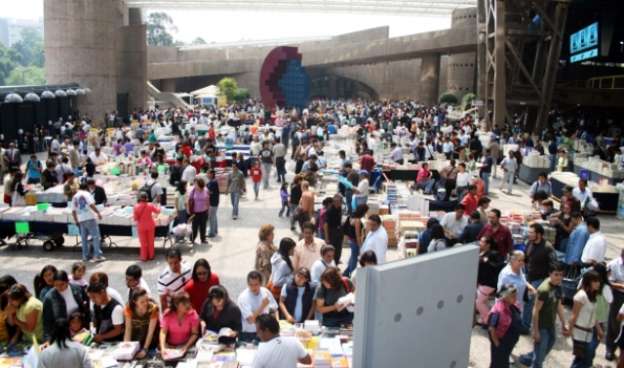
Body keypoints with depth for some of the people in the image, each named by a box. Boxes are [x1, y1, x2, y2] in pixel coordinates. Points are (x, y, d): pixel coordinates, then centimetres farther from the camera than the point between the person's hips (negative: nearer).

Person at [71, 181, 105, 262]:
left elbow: (73, 211, 14)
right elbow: (91, 205, -17)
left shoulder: (75, 197, 15)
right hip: (90, 218, -6)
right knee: (96, 236, -6)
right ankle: (97, 256, -11)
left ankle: (85, 256, 16)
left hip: (81, 219, 6)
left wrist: (76, 220, 22)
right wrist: (98, 213, -14)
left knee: (84, 238, 13)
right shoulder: (86, 194, -2)